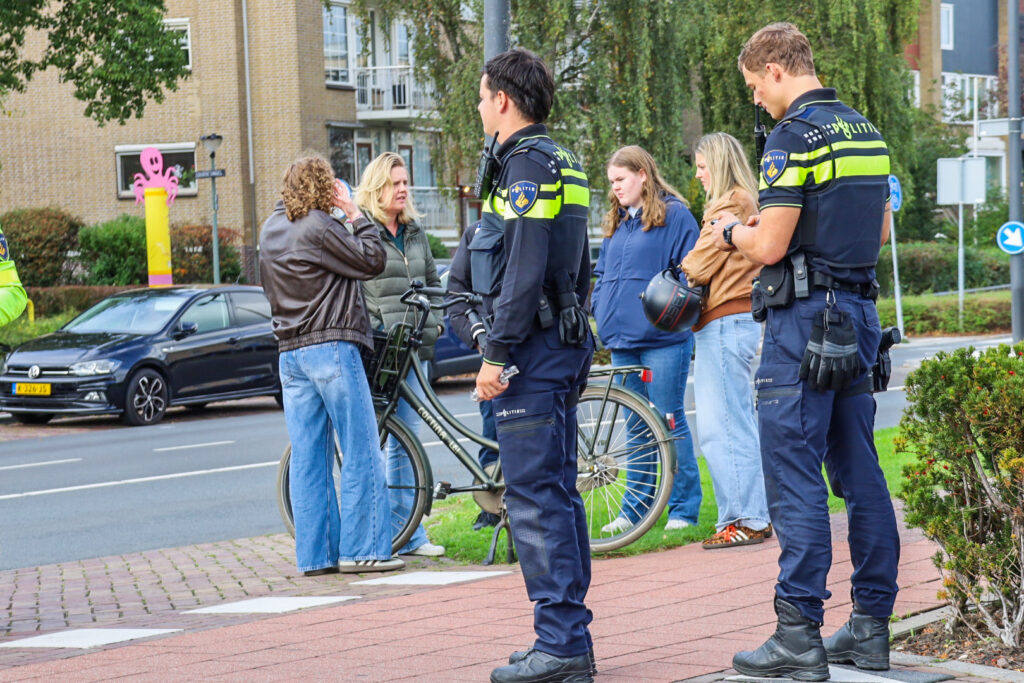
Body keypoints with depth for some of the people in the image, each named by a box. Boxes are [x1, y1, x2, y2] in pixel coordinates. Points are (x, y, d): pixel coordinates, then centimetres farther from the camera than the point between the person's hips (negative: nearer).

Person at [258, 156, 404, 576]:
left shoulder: (270, 229, 13)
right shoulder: (318, 227, -12)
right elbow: (372, 261, -8)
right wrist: (355, 214, -2)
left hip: (290, 352, 8)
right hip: (330, 347, -8)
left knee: (307, 458, 6)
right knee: (361, 452, -3)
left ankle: (315, 554, 7)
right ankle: (361, 549, -4)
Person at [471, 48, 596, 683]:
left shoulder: (526, 166, -13)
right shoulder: (562, 165, 17)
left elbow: (524, 273, -21)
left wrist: (497, 354, -20)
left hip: (533, 347, -10)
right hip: (564, 345, 10)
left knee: (535, 498, -9)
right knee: (558, 494, 12)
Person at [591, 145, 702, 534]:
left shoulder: (674, 215, -4)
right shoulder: (616, 222, 18)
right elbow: (602, 272, 24)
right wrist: (600, 307, 9)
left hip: (662, 339, -7)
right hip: (623, 341, 7)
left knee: (670, 422, -3)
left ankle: (684, 509, 3)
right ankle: (635, 508, 17)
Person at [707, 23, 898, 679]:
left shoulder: (794, 138, -14)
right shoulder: (867, 133, 13)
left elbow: (769, 247, -18)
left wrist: (731, 230, 2)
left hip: (804, 322, -9)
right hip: (859, 316, 9)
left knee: (796, 478, -6)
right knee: (860, 471, 11)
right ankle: (871, 626, 15)